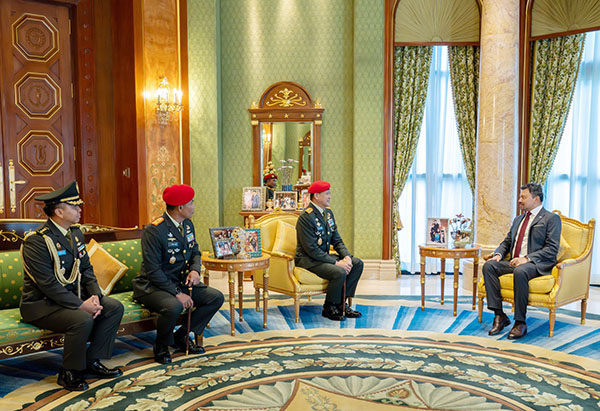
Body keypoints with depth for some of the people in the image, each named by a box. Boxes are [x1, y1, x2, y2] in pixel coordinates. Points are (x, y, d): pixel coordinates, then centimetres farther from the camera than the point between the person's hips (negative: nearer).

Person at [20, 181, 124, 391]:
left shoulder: (75, 232, 7)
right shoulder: (36, 241, -20)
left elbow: (86, 269, 9)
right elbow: (48, 284, -24)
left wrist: (95, 296, -7)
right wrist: (81, 305, -25)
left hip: (73, 296, 9)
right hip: (41, 303, -8)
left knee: (115, 307, -6)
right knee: (83, 319, -32)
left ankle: (92, 361, 4)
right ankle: (69, 373, -9)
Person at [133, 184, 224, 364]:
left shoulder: (187, 225, 5)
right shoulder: (154, 231, -21)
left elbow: (195, 252, 15)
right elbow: (153, 271, -23)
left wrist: (195, 270, -8)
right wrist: (177, 293, -25)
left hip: (181, 282, 8)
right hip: (153, 286, -8)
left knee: (216, 297, -6)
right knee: (173, 306, -37)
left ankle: (181, 336, 8)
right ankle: (161, 346, -5)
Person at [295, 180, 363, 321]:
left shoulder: (328, 212, 9)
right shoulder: (306, 217, -19)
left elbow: (337, 240, 12)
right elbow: (311, 249, -23)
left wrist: (346, 257, -7)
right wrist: (336, 262, -23)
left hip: (324, 256, 9)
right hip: (307, 260, -9)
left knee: (357, 263, -3)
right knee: (339, 272, -29)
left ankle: (341, 303, 2)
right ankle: (329, 308, -6)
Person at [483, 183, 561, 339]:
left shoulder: (551, 218, 1)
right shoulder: (518, 219, 24)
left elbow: (552, 249, -9)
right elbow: (507, 242, 25)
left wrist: (527, 258, -22)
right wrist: (498, 254, 1)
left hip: (537, 264, -7)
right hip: (514, 261, 7)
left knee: (520, 271, -38)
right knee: (488, 265, -19)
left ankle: (520, 322, -28)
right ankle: (499, 316, -19)